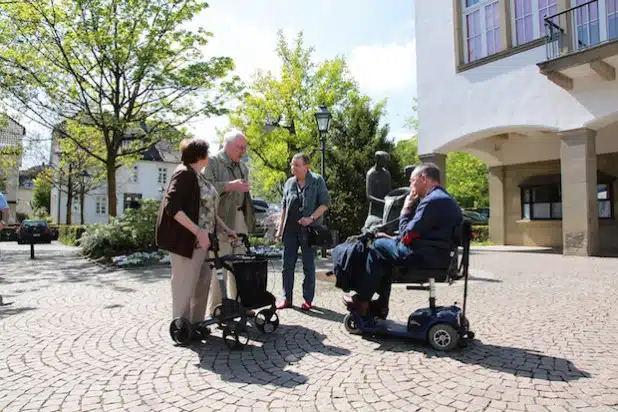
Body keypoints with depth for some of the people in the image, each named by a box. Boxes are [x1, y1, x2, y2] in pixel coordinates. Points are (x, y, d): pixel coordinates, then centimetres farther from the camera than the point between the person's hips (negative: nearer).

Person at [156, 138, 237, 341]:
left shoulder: (198, 176, 16)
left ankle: (196, 323, 26)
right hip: (186, 240, -9)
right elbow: (172, 207, -21)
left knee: (202, 281, 14)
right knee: (185, 284, 1)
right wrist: (198, 231, -26)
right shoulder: (184, 173, -12)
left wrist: (225, 228, 17)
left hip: (201, 240, 9)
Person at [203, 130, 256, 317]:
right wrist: (230, 185, -21)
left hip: (239, 219, 7)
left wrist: (249, 220, 21)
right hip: (220, 220, -7)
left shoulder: (243, 167, 19)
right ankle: (214, 308, 5)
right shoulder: (212, 162, -2)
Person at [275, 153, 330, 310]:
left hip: (308, 230, -4)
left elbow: (325, 203, -5)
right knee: (287, 265, 6)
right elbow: (284, 207, 15)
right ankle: (287, 298, 16)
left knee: (308, 266, 4)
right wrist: (280, 229, 12)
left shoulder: (317, 181, -3)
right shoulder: (289, 183, 10)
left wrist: (311, 218, -18)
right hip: (290, 229, 5)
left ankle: (308, 299, 14)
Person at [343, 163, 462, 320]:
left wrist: (406, 209, -4)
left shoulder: (432, 200, -18)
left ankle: (362, 302, 11)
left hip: (427, 258, -10)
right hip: (439, 256, 10)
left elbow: (406, 237, -17)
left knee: (378, 246, 3)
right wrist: (395, 238, 14)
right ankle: (381, 304, 19)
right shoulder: (444, 197, 14)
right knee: (386, 243, 19)